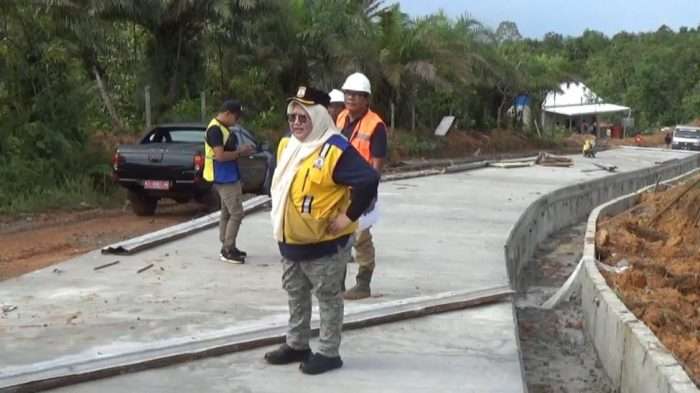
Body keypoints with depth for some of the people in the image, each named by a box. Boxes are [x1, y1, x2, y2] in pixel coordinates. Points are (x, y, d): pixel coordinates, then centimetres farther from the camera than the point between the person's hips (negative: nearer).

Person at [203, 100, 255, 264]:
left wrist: (240, 151, 5)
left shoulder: (223, 128, 13)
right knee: (236, 214, -8)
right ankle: (227, 250, -3)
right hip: (224, 179, -10)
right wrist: (240, 153, -14)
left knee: (227, 214, 14)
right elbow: (220, 156, -25)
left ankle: (228, 248, 21)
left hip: (229, 178, 10)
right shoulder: (215, 129, -19)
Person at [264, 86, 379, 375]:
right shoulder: (286, 146, 7)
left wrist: (348, 217, -24)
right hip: (289, 241, 9)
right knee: (295, 295, 20)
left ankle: (329, 353, 16)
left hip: (324, 243, -8)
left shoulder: (335, 150, -21)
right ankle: (296, 345, 34)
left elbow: (368, 180, -29)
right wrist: (279, 214, 18)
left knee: (328, 297, 5)